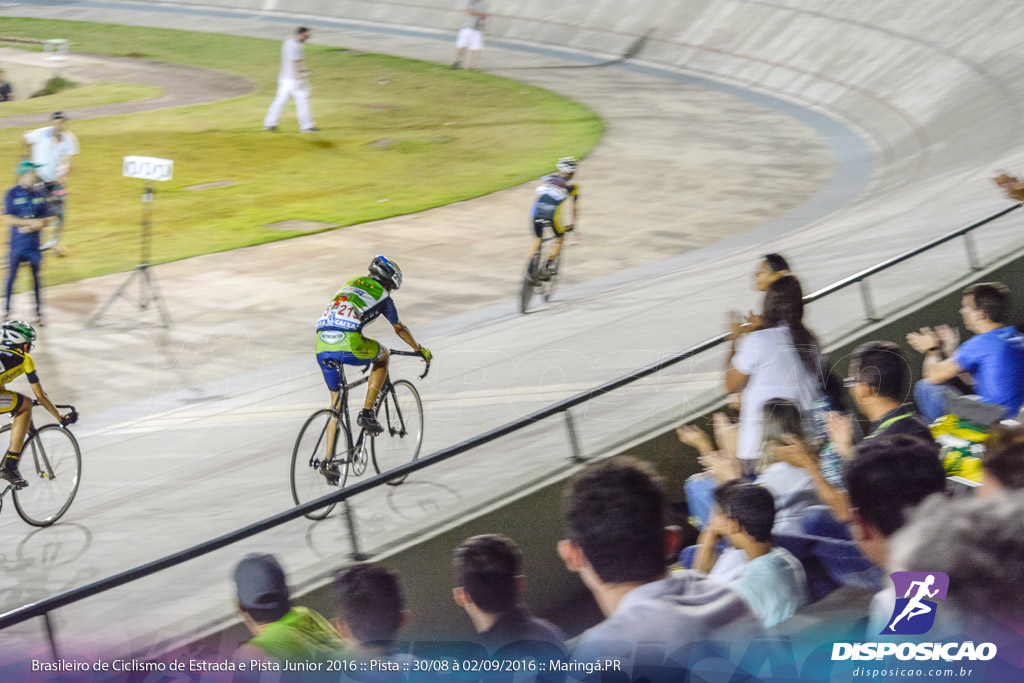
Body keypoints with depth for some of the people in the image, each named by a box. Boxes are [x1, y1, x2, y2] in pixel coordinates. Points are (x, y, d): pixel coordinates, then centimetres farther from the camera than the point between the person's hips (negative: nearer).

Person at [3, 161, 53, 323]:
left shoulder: (39, 194, 3)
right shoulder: (12, 194, -7)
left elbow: (48, 219, 3)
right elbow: (8, 218, -14)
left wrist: (33, 227, -14)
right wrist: (32, 222, -20)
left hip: (34, 243, 3)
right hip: (17, 244, -3)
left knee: (36, 278, 8)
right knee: (11, 277, 1)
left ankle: (38, 312, 15)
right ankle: (7, 311, 11)